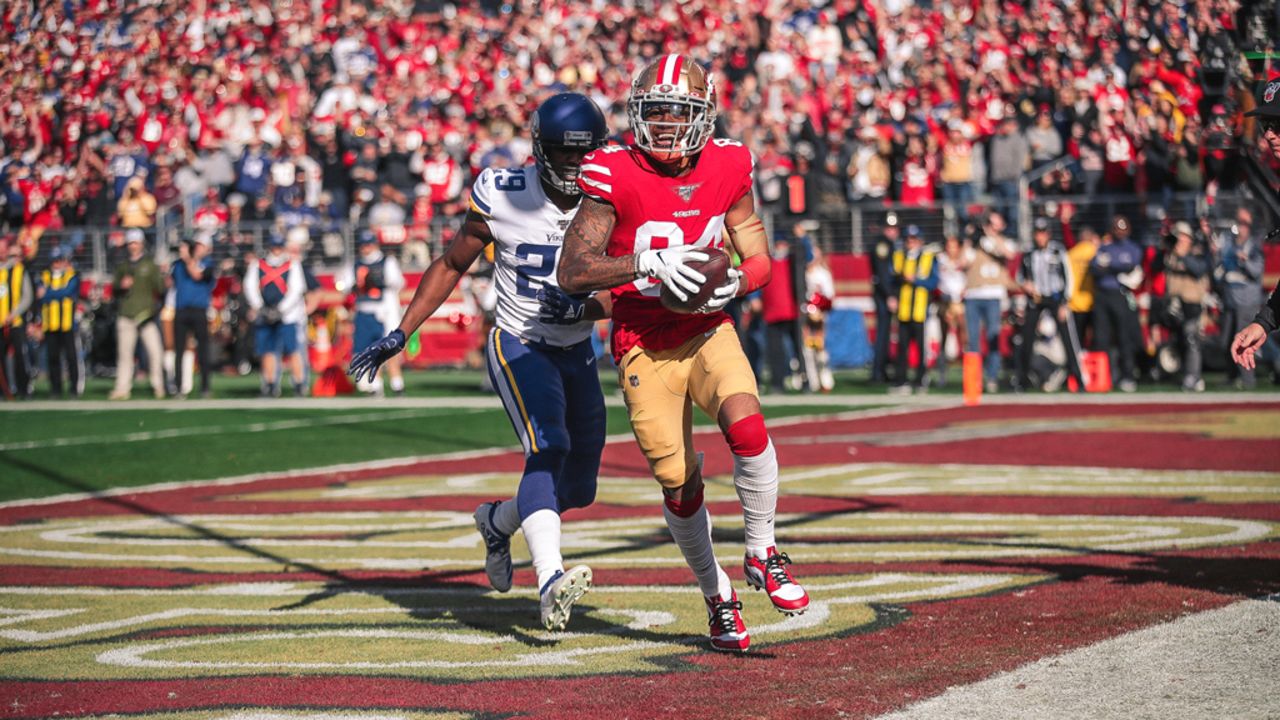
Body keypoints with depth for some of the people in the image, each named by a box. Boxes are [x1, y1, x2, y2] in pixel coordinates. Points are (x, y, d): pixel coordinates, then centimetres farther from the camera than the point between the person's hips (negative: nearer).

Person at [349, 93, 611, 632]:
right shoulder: (502, 198, -13)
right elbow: (451, 266, 0)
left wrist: (581, 308, -27)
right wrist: (400, 334, -3)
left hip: (577, 353, 4)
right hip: (518, 347, -4)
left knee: (578, 489, 9)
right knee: (547, 449, -28)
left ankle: (497, 521, 40)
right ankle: (551, 584, -42)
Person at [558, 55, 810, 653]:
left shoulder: (727, 167, -3)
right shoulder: (615, 174, -14)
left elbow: (758, 257, 7)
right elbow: (572, 272, -18)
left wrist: (733, 283, -16)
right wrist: (649, 262, -30)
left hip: (708, 331, 2)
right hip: (645, 346, -2)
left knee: (746, 426, -25)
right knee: (679, 483, 0)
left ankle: (762, 554, -3)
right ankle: (716, 595, 24)